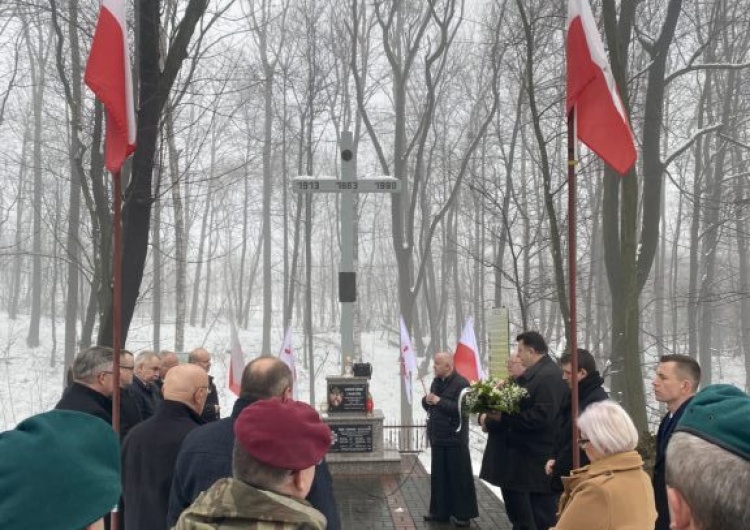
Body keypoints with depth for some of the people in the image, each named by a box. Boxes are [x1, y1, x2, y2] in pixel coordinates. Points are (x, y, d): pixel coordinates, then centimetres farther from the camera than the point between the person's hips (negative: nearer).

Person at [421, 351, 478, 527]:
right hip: (438, 437, 8)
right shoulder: (436, 382, 12)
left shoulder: (461, 383, -14)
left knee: (459, 477, 0)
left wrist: (439, 401, -20)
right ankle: (440, 510, 23)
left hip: (455, 438, -8)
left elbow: (461, 408, -24)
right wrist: (427, 400, -3)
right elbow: (428, 404, 20)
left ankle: (463, 513, 9)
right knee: (439, 476, 13)